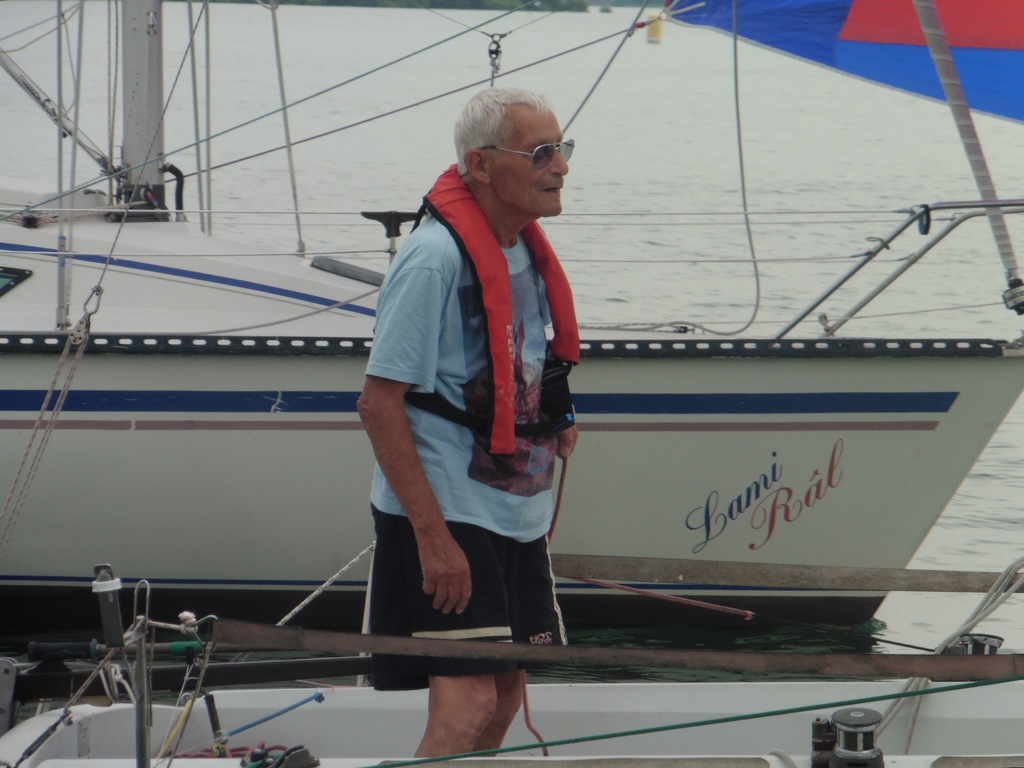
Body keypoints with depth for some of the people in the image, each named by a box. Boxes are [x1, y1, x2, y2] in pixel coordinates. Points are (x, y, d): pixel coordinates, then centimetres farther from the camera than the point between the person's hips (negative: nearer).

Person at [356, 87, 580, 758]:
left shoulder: (527, 250, 9)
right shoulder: (436, 257, -18)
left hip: (518, 513, 9)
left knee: (505, 698, 12)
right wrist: (432, 535, -22)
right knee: (466, 703, -16)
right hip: (445, 515, -9)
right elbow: (379, 404, -19)